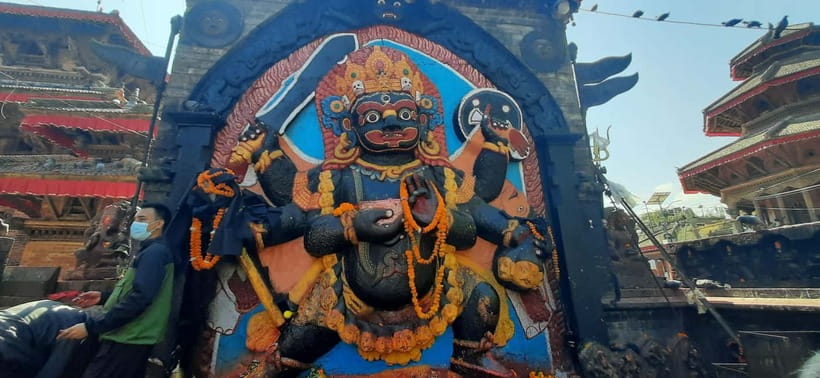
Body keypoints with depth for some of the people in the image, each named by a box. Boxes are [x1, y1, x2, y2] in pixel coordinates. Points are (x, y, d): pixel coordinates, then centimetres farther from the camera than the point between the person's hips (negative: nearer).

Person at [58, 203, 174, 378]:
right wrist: (103, 297, 15)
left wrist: (90, 326, -21)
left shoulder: (156, 252, -15)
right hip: (132, 338, 10)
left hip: (128, 340, -10)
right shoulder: (152, 251, 19)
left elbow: (139, 298, -25)